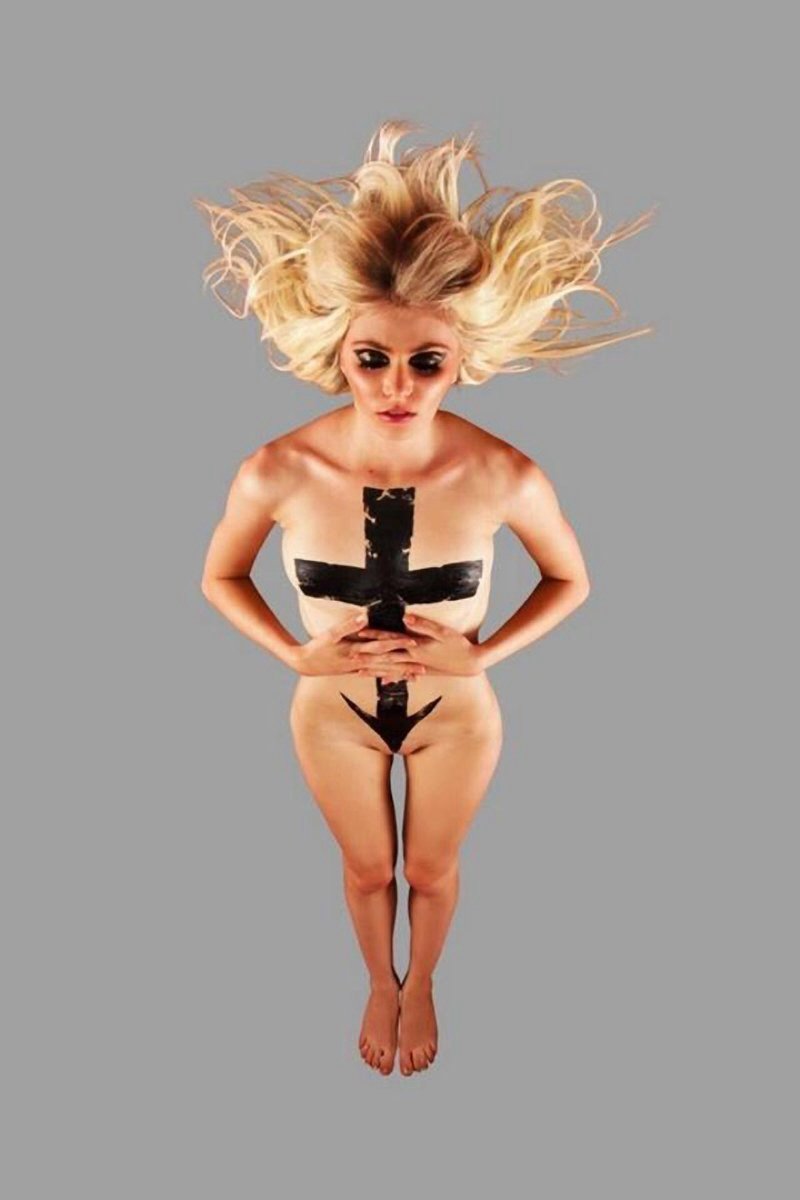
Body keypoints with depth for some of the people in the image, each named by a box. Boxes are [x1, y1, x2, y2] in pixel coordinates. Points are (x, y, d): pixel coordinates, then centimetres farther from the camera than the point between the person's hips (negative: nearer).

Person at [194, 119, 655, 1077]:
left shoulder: (506, 477, -29)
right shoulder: (277, 473, -28)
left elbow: (571, 581, -8)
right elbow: (220, 578, -7)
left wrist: (481, 654, -18)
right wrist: (296, 654, -18)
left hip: (457, 713, 0)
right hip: (334, 715, 1)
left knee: (432, 872, 27)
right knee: (367, 870, 27)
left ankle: (421, 984, 62)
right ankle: (381, 983, 62)